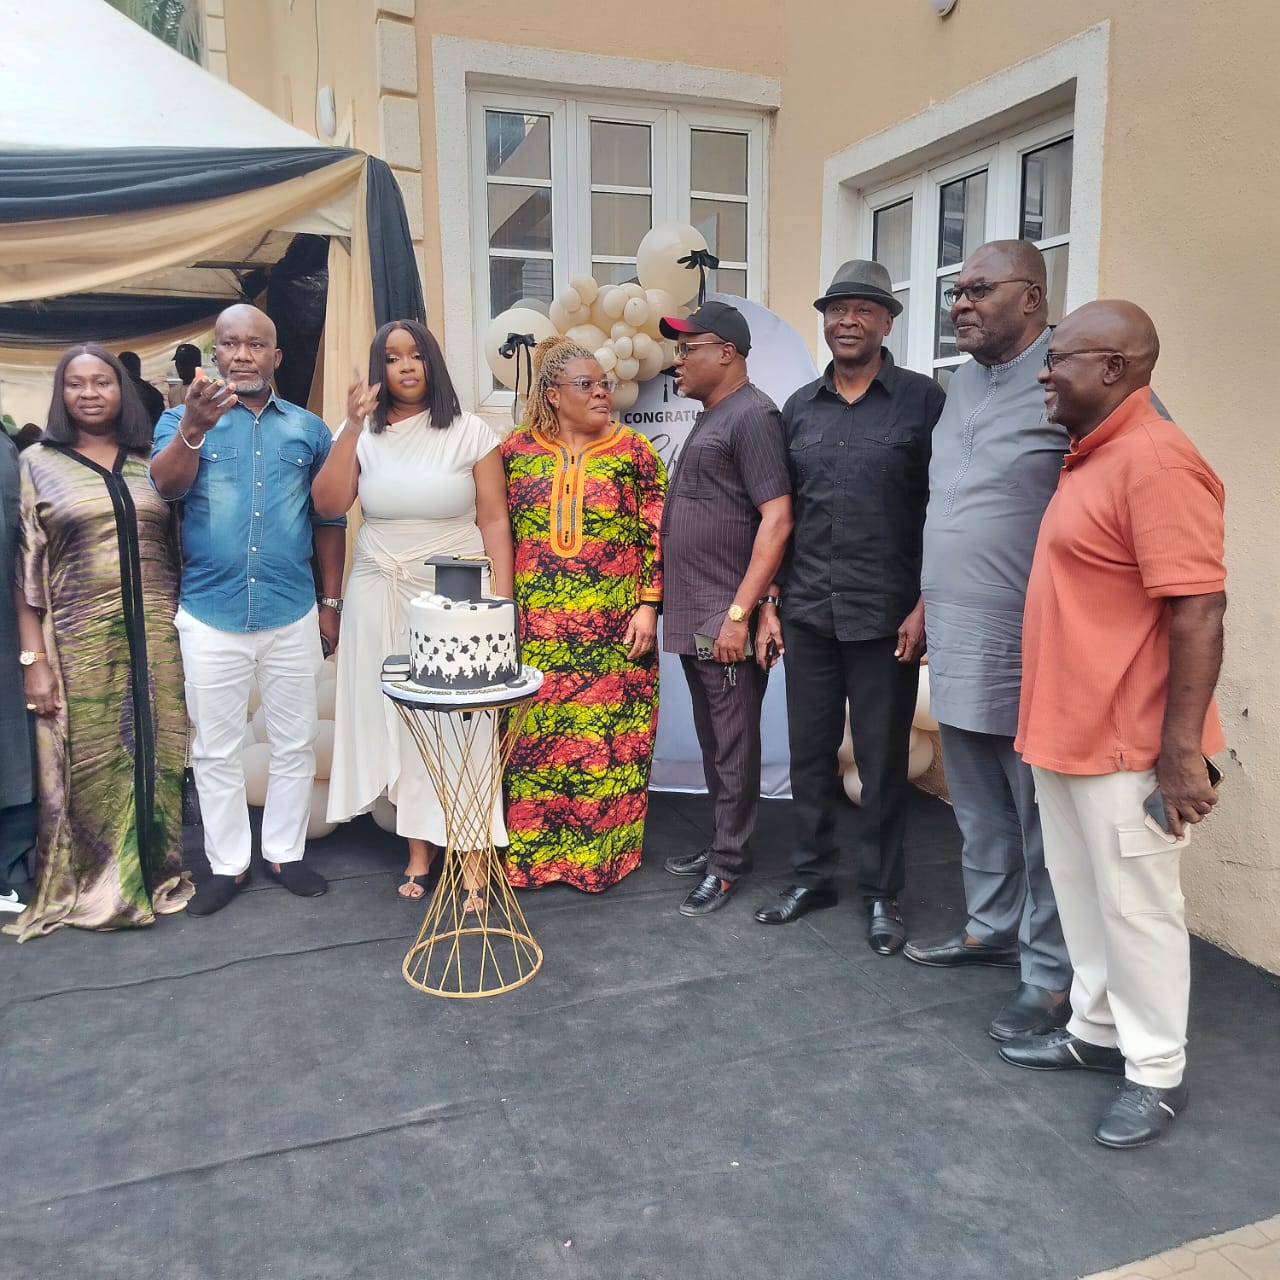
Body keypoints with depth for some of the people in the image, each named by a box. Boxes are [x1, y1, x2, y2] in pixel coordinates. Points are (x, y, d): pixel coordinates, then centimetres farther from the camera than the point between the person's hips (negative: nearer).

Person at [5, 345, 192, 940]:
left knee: (158, 755, 6)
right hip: (80, 643, -2)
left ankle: (159, 871, 22)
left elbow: (184, 545, 11)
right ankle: (95, 886, 19)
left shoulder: (152, 461, 10)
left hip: (157, 638, 2)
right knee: (92, 766, 4)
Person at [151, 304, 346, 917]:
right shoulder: (183, 418, 2)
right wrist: (194, 427, -35)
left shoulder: (308, 428, 6)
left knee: (294, 744, 10)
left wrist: (331, 601, 5)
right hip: (210, 616, -1)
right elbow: (166, 486, -18)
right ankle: (227, 863, 23)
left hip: (292, 615, 1)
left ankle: (284, 853, 26)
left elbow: (329, 520, 8)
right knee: (215, 750, 9)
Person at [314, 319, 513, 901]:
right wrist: (352, 428, -13)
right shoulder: (363, 435, 5)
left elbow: (494, 520, -2)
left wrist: (501, 602, -7)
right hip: (381, 598, 3)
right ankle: (419, 849, 19)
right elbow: (328, 504, -7)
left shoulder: (469, 431, -1)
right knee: (397, 720, 7)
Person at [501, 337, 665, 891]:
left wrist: (648, 607, -6)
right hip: (534, 632, 1)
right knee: (529, 740, 6)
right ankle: (527, 852, 22)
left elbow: (657, 536, 1)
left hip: (613, 632, -1)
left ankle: (600, 855, 19)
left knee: (608, 742, 3)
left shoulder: (634, 452, 2)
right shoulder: (516, 450, 6)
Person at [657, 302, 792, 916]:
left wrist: (739, 612, -22)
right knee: (712, 740, 17)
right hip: (693, 618, 9)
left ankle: (728, 864, 11)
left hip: (726, 620, -9)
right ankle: (722, 842, 29)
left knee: (733, 744, 1)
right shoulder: (711, 418, 17)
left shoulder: (752, 416, -12)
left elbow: (777, 518, -20)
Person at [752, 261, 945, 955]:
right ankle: (811, 876, 28)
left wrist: (925, 606, -9)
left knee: (882, 758, 6)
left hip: (885, 616, -4)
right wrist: (770, 600, 9)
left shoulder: (922, 399, -2)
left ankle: (881, 892, 22)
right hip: (807, 613, 4)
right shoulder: (799, 408, 10)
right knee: (809, 750, 12)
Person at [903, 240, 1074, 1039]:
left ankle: (1053, 976, 19)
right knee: (980, 813, 20)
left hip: (1033, 652, -8)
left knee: (1045, 826, 4)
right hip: (956, 646, 8)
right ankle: (992, 928, 38)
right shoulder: (961, 381, 14)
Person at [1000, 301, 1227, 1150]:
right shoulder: (1089, 457, 13)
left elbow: (1199, 612, -22)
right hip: (1063, 731, 9)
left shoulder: (1155, 460, -18)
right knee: (1080, 891, 19)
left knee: (1135, 906, 5)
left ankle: (1158, 1073, 23)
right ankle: (1097, 1029, 36)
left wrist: (1182, 749, -23)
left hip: (1126, 746, -9)